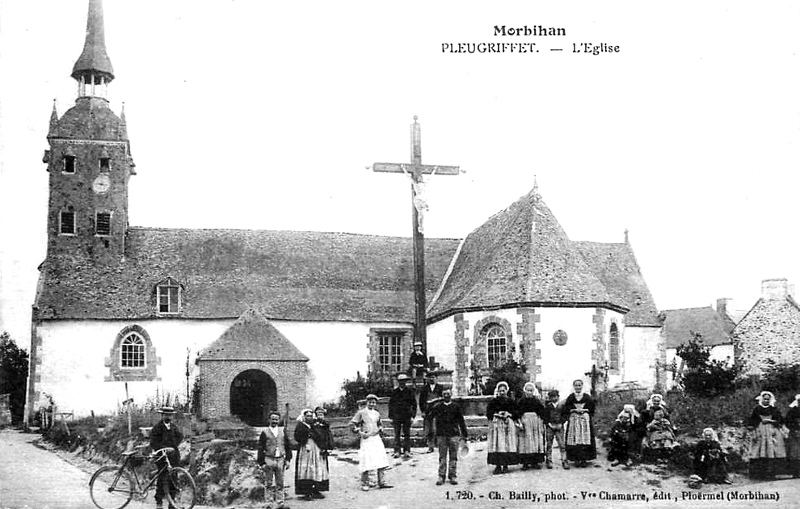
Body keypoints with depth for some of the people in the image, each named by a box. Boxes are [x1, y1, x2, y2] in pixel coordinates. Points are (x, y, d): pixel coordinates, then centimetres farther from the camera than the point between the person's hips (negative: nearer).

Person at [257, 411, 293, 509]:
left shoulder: (283, 430, 8)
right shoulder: (265, 432, 0)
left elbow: (288, 446, 11)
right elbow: (260, 449, 0)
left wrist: (288, 459, 4)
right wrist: (262, 463, -5)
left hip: (280, 459, 2)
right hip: (269, 460, -2)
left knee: (280, 483, 7)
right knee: (269, 483, 1)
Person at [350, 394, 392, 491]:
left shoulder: (377, 414, 13)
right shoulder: (361, 413, -2)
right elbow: (352, 423, -3)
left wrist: (380, 429, 8)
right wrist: (360, 432, -11)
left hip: (377, 438, 5)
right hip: (366, 439, -5)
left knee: (381, 460, 1)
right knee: (366, 461, -7)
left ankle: (382, 482, 6)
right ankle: (365, 484, 1)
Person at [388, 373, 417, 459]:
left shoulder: (409, 391, 3)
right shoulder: (394, 391, 5)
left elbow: (414, 404, 5)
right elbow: (391, 404, 10)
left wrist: (413, 416, -1)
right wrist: (391, 416, 6)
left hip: (407, 416, -1)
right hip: (396, 416, 1)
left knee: (407, 434, 2)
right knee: (397, 434, 1)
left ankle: (407, 451, 6)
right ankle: (397, 451, 3)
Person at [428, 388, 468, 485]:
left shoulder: (456, 407, 6)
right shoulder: (437, 407, 5)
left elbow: (461, 422, 10)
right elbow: (430, 418, 2)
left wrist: (464, 435, 9)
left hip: (454, 435, 0)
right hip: (441, 435, 0)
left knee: (453, 457, 2)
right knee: (442, 457, 2)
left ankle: (452, 476, 9)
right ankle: (441, 477, 6)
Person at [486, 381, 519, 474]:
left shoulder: (510, 401, 9)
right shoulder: (493, 401, 8)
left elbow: (516, 412, 7)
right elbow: (488, 412, 3)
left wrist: (508, 414, -11)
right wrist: (497, 414, -12)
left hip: (508, 424, 0)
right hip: (496, 424, 0)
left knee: (507, 444, -4)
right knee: (497, 445, -5)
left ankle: (505, 465, 2)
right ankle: (498, 465, -2)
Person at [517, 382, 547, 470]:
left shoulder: (537, 401, 6)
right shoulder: (521, 401, 3)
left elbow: (542, 413, 7)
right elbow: (517, 413, 0)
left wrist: (542, 424, 2)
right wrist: (519, 422, -11)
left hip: (536, 422, 2)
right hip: (525, 422, -2)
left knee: (537, 442, 1)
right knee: (525, 442, -4)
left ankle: (535, 462, 7)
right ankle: (525, 463, -2)